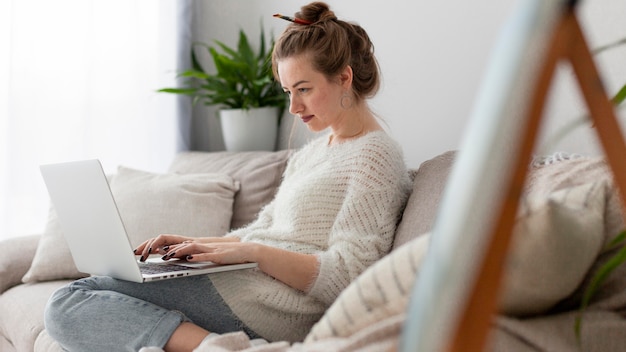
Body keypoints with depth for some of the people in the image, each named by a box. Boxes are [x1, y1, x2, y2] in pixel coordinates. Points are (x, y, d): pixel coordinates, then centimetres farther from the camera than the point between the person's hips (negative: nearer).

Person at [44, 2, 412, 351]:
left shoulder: (375, 155, -8)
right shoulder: (312, 152, 22)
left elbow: (345, 278, -17)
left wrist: (253, 252, -23)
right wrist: (190, 243, 6)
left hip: (268, 304, -10)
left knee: (67, 305, -15)